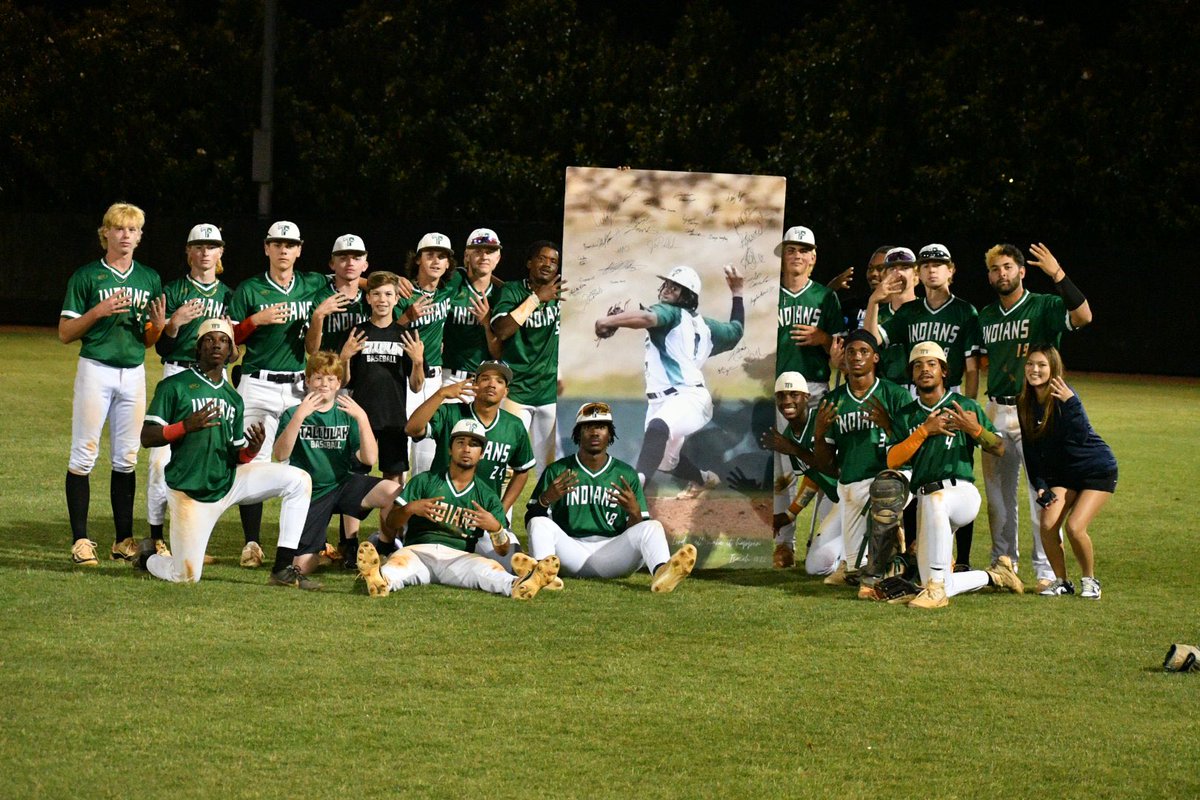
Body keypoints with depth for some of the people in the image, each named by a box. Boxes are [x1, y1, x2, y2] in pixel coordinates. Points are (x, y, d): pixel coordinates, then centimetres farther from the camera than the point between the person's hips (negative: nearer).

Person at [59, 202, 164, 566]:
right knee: (84, 454, -6)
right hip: (95, 369, -4)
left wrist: (159, 325, -6)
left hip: (134, 372, 4)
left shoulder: (149, 279, 11)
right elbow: (65, 333, -3)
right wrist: (99, 311, -17)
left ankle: (124, 541, 11)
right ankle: (80, 540, -3)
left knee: (127, 459, 7)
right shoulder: (87, 276, -1)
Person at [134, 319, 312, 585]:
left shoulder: (233, 398, 14)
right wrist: (186, 426, -23)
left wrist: (252, 449, -8)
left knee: (299, 480, -11)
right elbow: (147, 438, -9)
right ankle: (148, 556, 27)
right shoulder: (174, 386, -3)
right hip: (189, 491, -5)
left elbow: (237, 458, 15)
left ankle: (284, 568, -9)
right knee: (186, 577, -10)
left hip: (229, 481, 5)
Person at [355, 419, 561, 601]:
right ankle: (381, 581, -73)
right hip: (419, 550, 0)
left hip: (460, 557, 0)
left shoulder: (488, 498, 20)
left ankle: (519, 586, -67)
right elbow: (392, 522, 11)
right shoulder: (424, 481, 19)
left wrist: (495, 528, -12)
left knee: (490, 569, -34)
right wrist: (410, 508, -11)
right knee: (399, 561, -37)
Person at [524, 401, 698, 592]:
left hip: (614, 552, 0)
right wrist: (545, 500, -17)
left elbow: (635, 531, 9)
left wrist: (634, 512, -15)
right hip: (572, 551, 0)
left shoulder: (626, 474, 14)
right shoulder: (557, 471, 11)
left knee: (653, 527, -24)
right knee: (540, 523, -24)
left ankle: (661, 573, -59)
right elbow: (531, 521, 5)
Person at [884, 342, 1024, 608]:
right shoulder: (906, 416, 15)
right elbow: (892, 461, 1)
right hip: (925, 499, 4)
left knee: (935, 499, -43)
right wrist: (924, 431, -9)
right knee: (942, 588, -4)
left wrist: (974, 429, -14)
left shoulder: (965, 406, 7)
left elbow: (999, 448, 6)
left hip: (961, 490, -4)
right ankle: (995, 576, 26)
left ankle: (936, 588, -39)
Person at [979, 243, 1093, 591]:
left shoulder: (1044, 307, -4)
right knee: (998, 494, 11)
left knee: (1042, 494, -8)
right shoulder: (986, 317, 15)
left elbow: (1083, 316, -24)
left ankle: (1047, 571, -5)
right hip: (995, 411, 6)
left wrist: (1058, 275, -30)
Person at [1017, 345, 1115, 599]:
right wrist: (1040, 486, -4)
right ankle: (1061, 581, 7)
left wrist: (1070, 403, -45)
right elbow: (1031, 450, 4)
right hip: (1062, 472, 6)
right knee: (1047, 525, -14)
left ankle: (1089, 580, 4)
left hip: (1098, 470, -6)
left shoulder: (1064, 396, -22)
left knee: (1075, 527, -20)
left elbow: (1081, 437, -35)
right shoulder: (1026, 404, -3)